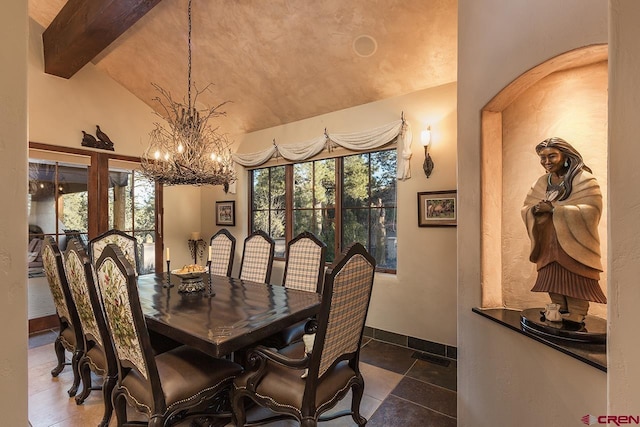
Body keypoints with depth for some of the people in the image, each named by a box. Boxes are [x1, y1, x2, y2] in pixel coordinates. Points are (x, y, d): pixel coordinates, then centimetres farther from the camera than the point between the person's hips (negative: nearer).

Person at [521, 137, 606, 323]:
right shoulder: (540, 183, 11)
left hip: (575, 250, -5)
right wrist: (535, 210, -13)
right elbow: (524, 210, 10)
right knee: (556, 298, 12)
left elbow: (591, 210, -15)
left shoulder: (584, 180, -4)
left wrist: (553, 208, -20)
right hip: (549, 250, 5)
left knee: (576, 305, -1)